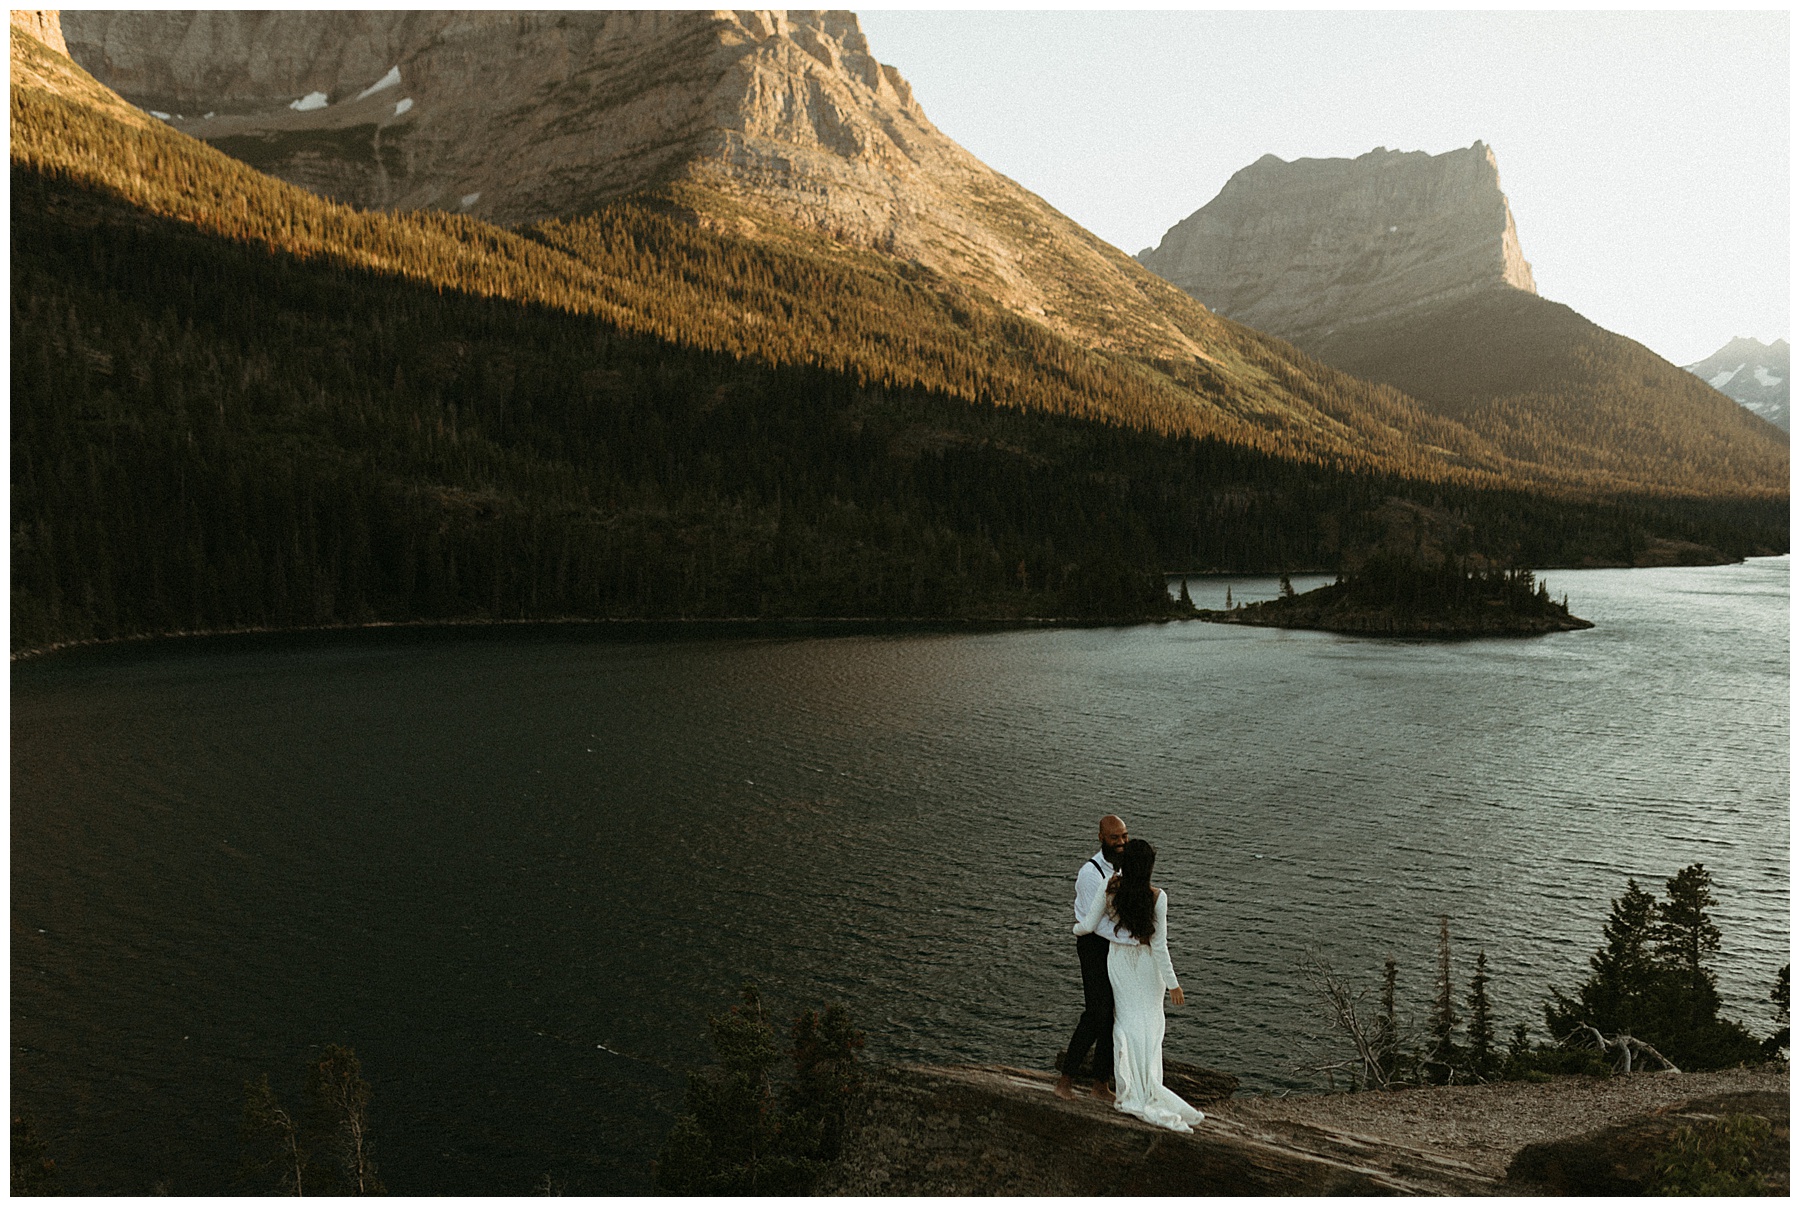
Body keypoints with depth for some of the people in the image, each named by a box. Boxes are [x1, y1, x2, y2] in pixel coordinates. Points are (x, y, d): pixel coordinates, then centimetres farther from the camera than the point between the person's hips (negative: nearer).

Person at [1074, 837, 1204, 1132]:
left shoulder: (1110, 889, -13)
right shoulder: (1157, 896, -19)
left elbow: (1089, 926, -7)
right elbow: (1159, 944, -15)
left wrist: (1076, 928, 17)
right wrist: (1172, 983, -7)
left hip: (1118, 961, 2)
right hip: (1147, 964, -2)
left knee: (1126, 1022, 10)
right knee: (1150, 1025, 10)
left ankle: (1129, 1092, 11)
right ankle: (1148, 1093, 13)